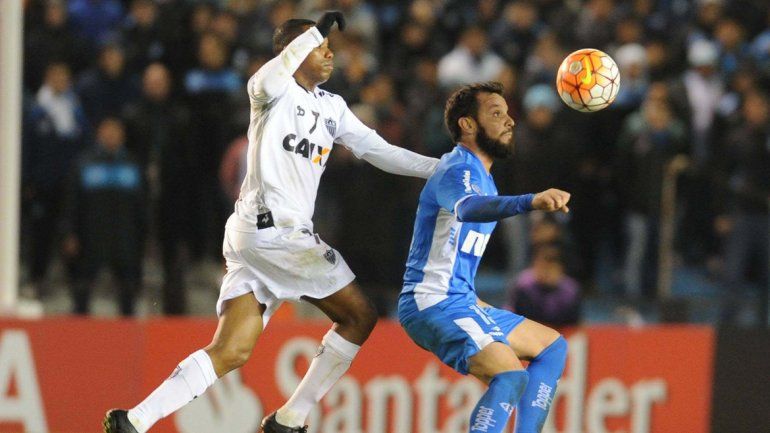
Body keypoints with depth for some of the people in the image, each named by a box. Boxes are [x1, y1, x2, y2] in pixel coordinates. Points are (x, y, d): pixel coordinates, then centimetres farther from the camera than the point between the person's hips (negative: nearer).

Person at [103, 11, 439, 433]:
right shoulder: (275, 92, -2)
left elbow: (378, 151, 23)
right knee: (359, 317, -1)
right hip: (272, 228, -8)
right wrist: (316, 31, -32)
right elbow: (268, 81, -27)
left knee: (231, 351, -1)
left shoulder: (332, 106, 22)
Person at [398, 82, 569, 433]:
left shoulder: (479, 175, 18)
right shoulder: (458, 171, -15)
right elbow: (468, 208, -40)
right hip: (434, 305, -11)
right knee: (511, 376, -29)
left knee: (552, 347, 20)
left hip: (460, 301, 11)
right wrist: (531, 202, -58)